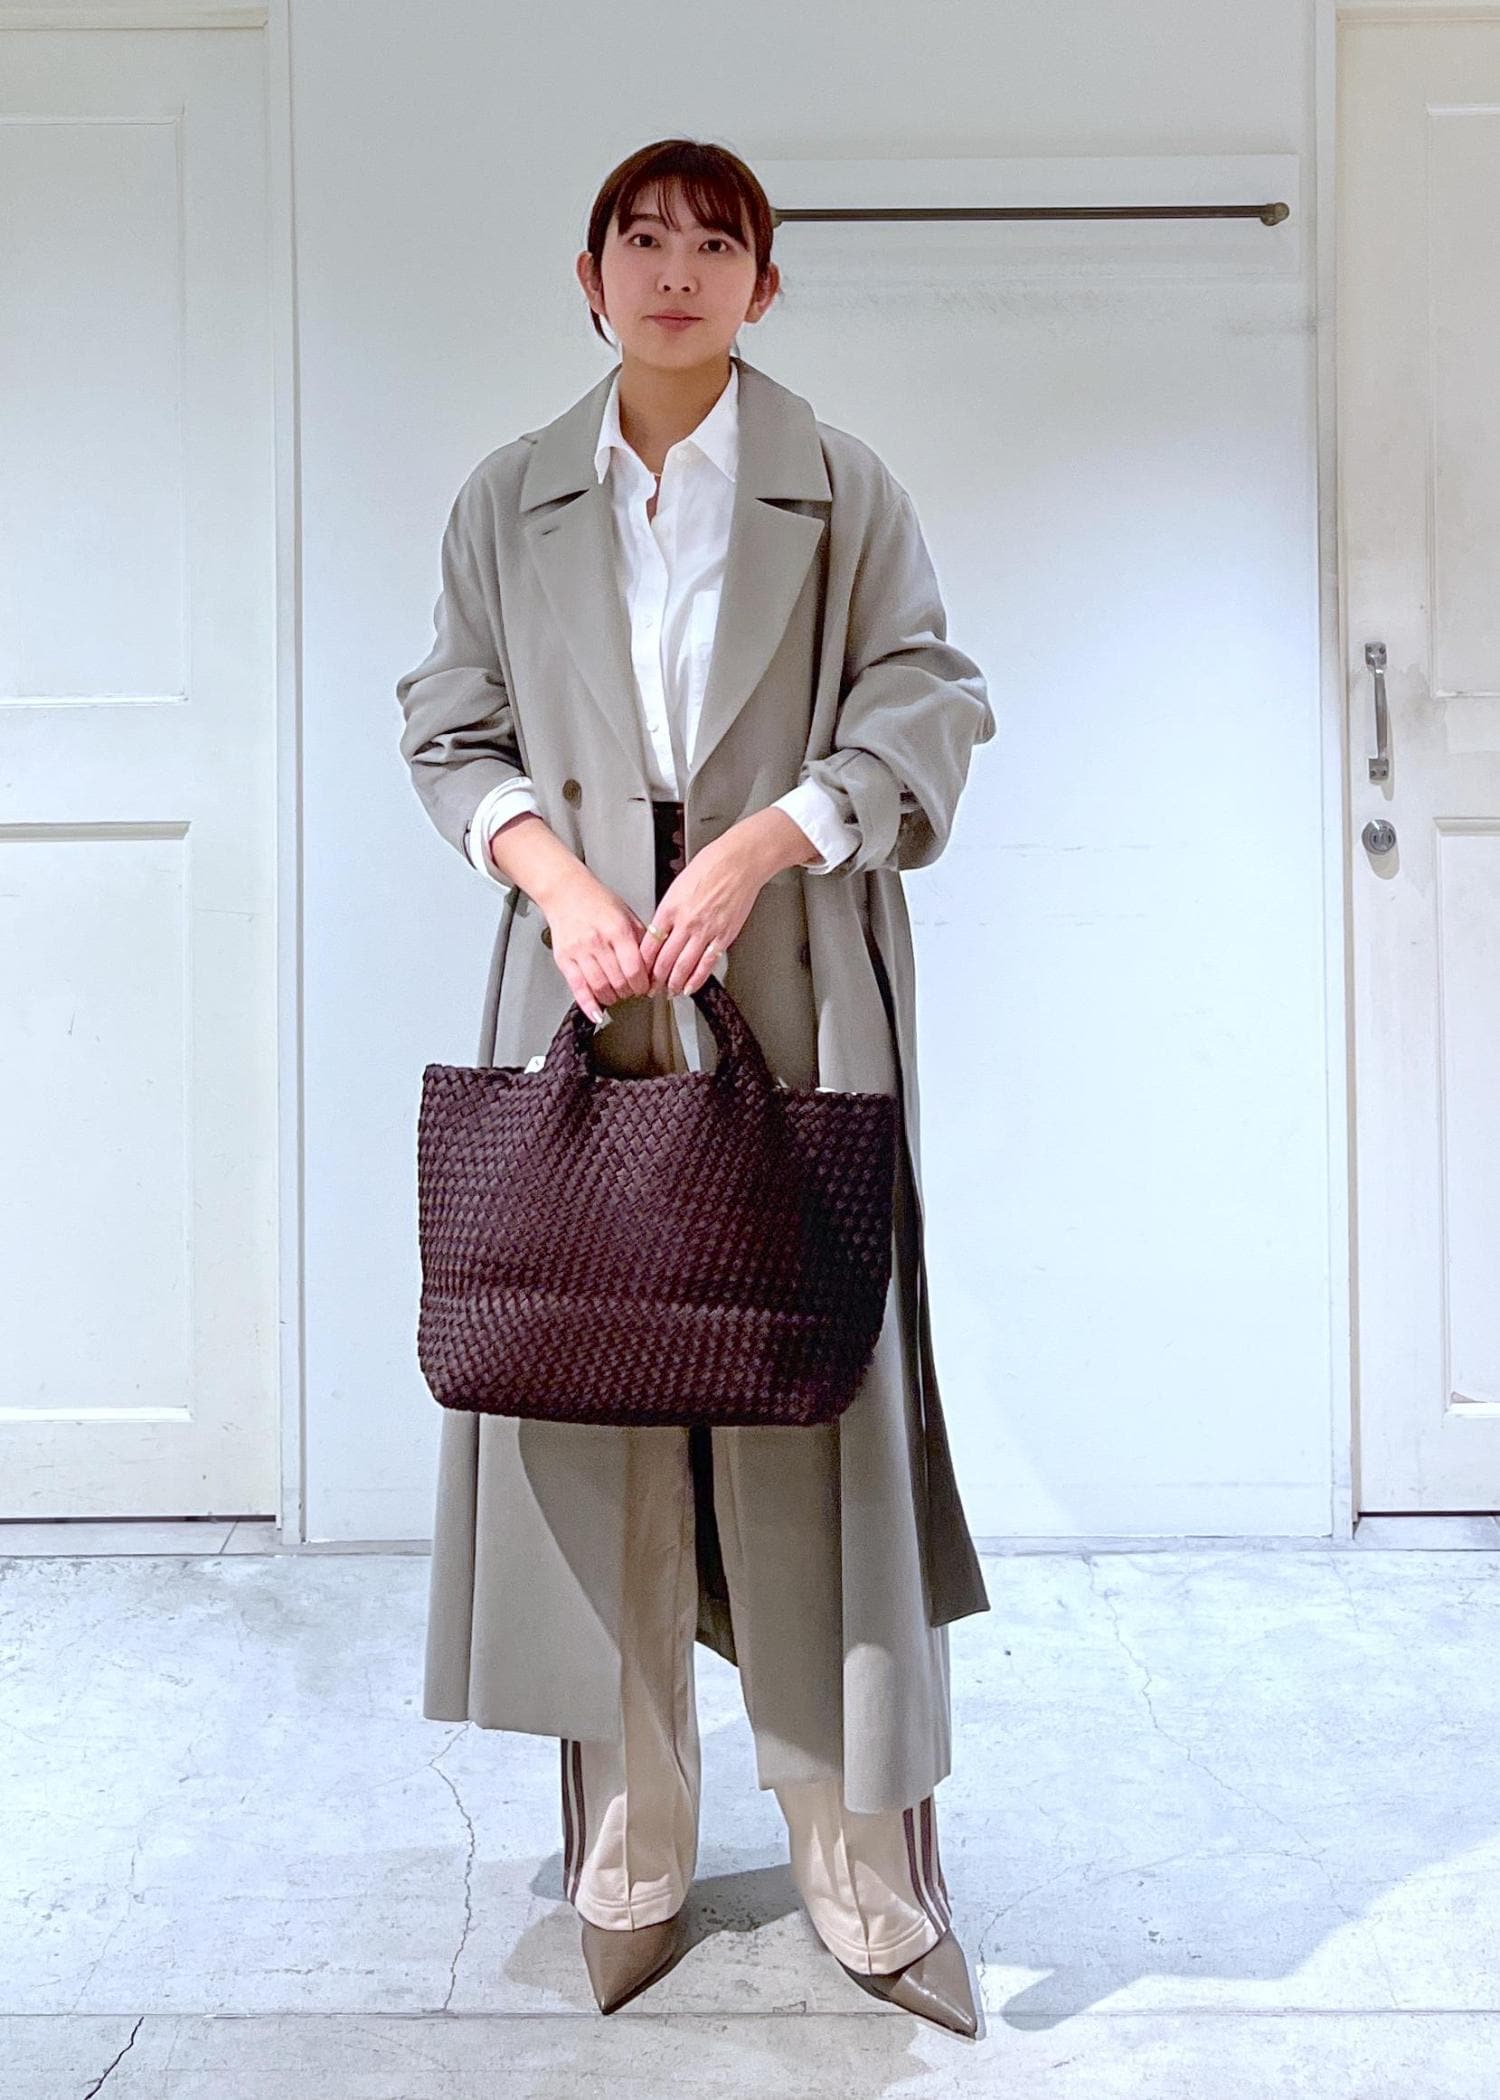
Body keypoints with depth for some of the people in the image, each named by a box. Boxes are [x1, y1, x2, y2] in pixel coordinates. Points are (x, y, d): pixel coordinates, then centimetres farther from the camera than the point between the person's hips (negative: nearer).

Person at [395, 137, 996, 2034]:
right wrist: (556, 874, -8)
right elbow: (451, 732, 11)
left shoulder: (845, 491, 7)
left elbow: (920, 719, 1)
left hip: (795, 994, -1)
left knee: (816, 1380, -2)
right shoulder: (508, 501, 12)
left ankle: (861, 1871, 13)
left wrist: (757, 845, -14)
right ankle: (627, 1864, 18)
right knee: (588, 1385, 2)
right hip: (583, 989, 2)